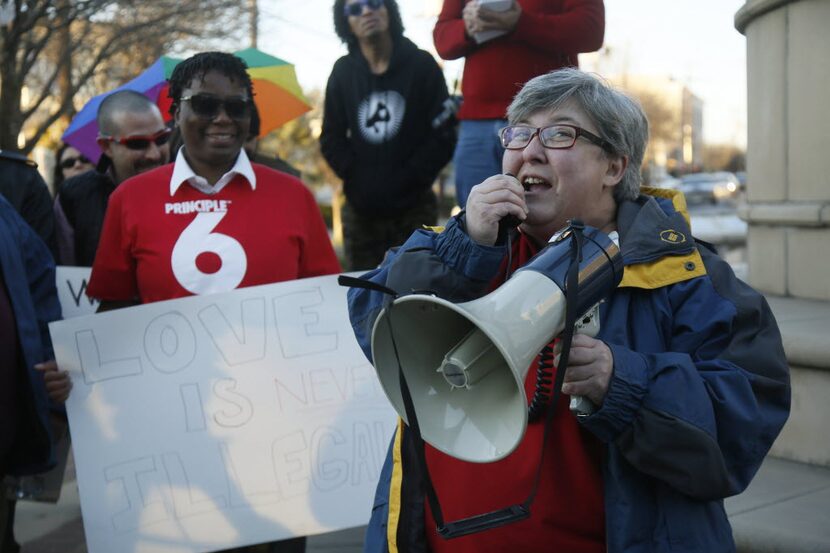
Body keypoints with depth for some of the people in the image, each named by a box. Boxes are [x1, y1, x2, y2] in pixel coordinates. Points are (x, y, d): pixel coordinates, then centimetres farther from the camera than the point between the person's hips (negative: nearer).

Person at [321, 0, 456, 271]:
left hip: (413, 207, -2)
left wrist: (408, 181, -13)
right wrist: (356, 180, -7)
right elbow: (331, 139, 7)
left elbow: (443, 135, -4)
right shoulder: (343, 71, 7)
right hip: (360, 209, 2)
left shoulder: (422, 65, 1)